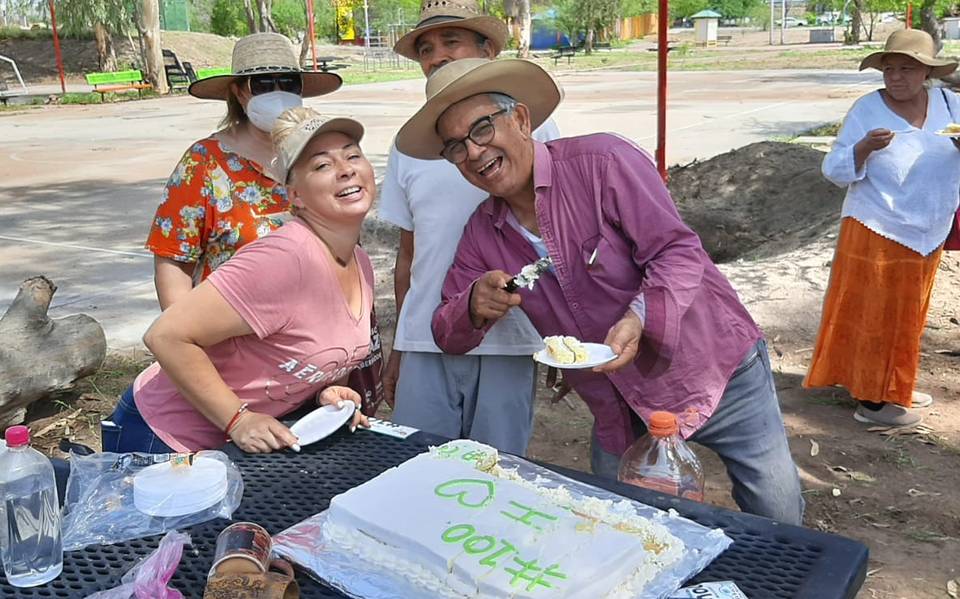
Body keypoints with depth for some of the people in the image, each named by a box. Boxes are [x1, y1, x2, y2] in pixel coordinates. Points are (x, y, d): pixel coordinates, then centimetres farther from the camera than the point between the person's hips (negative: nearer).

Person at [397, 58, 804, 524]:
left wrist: (641, 318, -38)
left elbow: (678, 252, -20)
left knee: (779, 519, 6)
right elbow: (447, 334, 3)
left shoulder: (602, 161, -18)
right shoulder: (482, 233, 0)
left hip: (715, 373, -4)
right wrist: (475, 306, -20)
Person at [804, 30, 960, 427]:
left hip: (927, 236, 6)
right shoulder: (867, 110, -12)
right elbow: (835, 171, -13)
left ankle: (894, 387, 33)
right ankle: (871, 400, 12)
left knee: (906, 316, 17)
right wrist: (864, 147, -32)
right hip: (877, 234, -6)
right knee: (873, 315, 1)